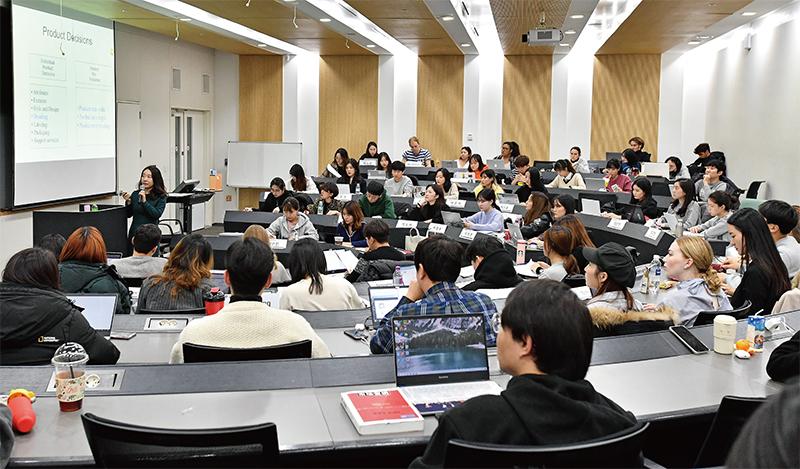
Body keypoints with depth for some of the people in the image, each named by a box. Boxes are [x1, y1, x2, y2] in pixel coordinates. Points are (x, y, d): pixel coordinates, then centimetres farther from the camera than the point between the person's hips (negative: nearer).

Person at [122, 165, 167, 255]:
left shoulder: (161, 197, -3)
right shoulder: (135, 194, 8)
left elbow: (157, 214, -15)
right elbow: (129, 215, 10)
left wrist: (144, 201, -17)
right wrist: (128, 202, -6)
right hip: (134, 233, 4)